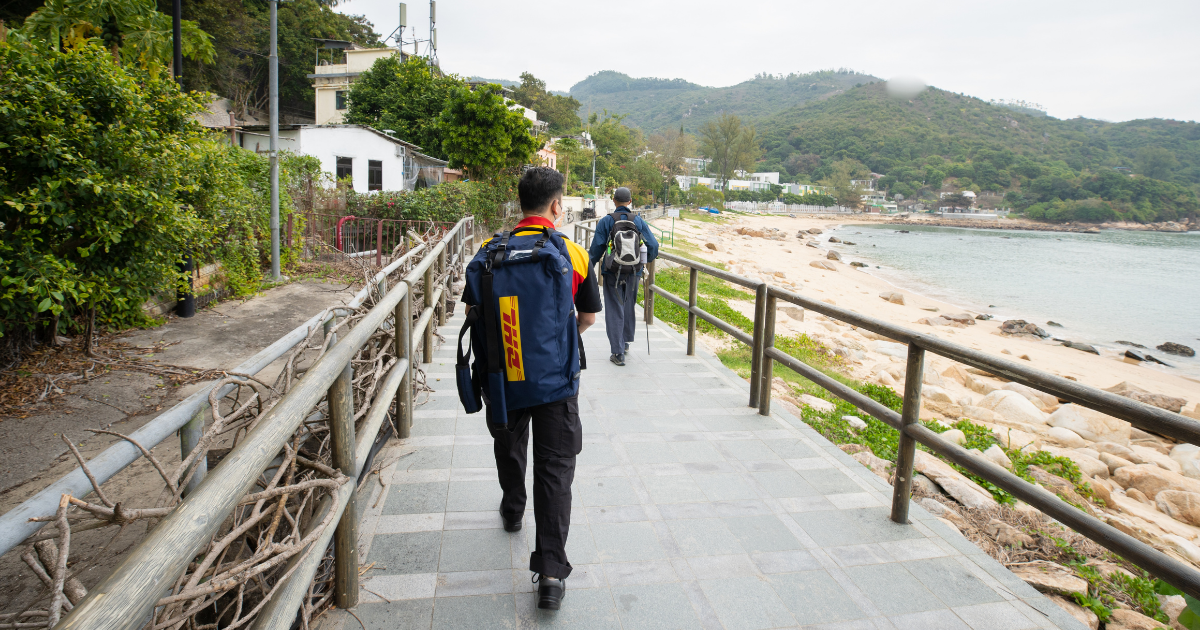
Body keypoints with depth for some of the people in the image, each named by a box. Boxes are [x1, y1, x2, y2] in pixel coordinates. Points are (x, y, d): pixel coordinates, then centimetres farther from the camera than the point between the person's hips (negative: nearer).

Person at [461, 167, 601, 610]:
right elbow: (588, 317, 2)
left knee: (509, 446, 27)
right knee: (555, 467, 4)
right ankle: (551, 571, 3)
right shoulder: (575, 253, -8)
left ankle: (513, 511, 51)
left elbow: (474, 311, 1)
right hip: (557, 375, -2)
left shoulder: (491, 250, -7)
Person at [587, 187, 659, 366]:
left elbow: (596, 248, -7)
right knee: (629, 307, 20)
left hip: (612, 272, -2)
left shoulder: (606, 221, -6)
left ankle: (618, 352, -1)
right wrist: (646, 260, 19)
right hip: (633, 272, 3)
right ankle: (626, 342, 35)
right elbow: (653, 246, 0)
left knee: (614, 311, 2)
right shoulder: (639, 221, 0)